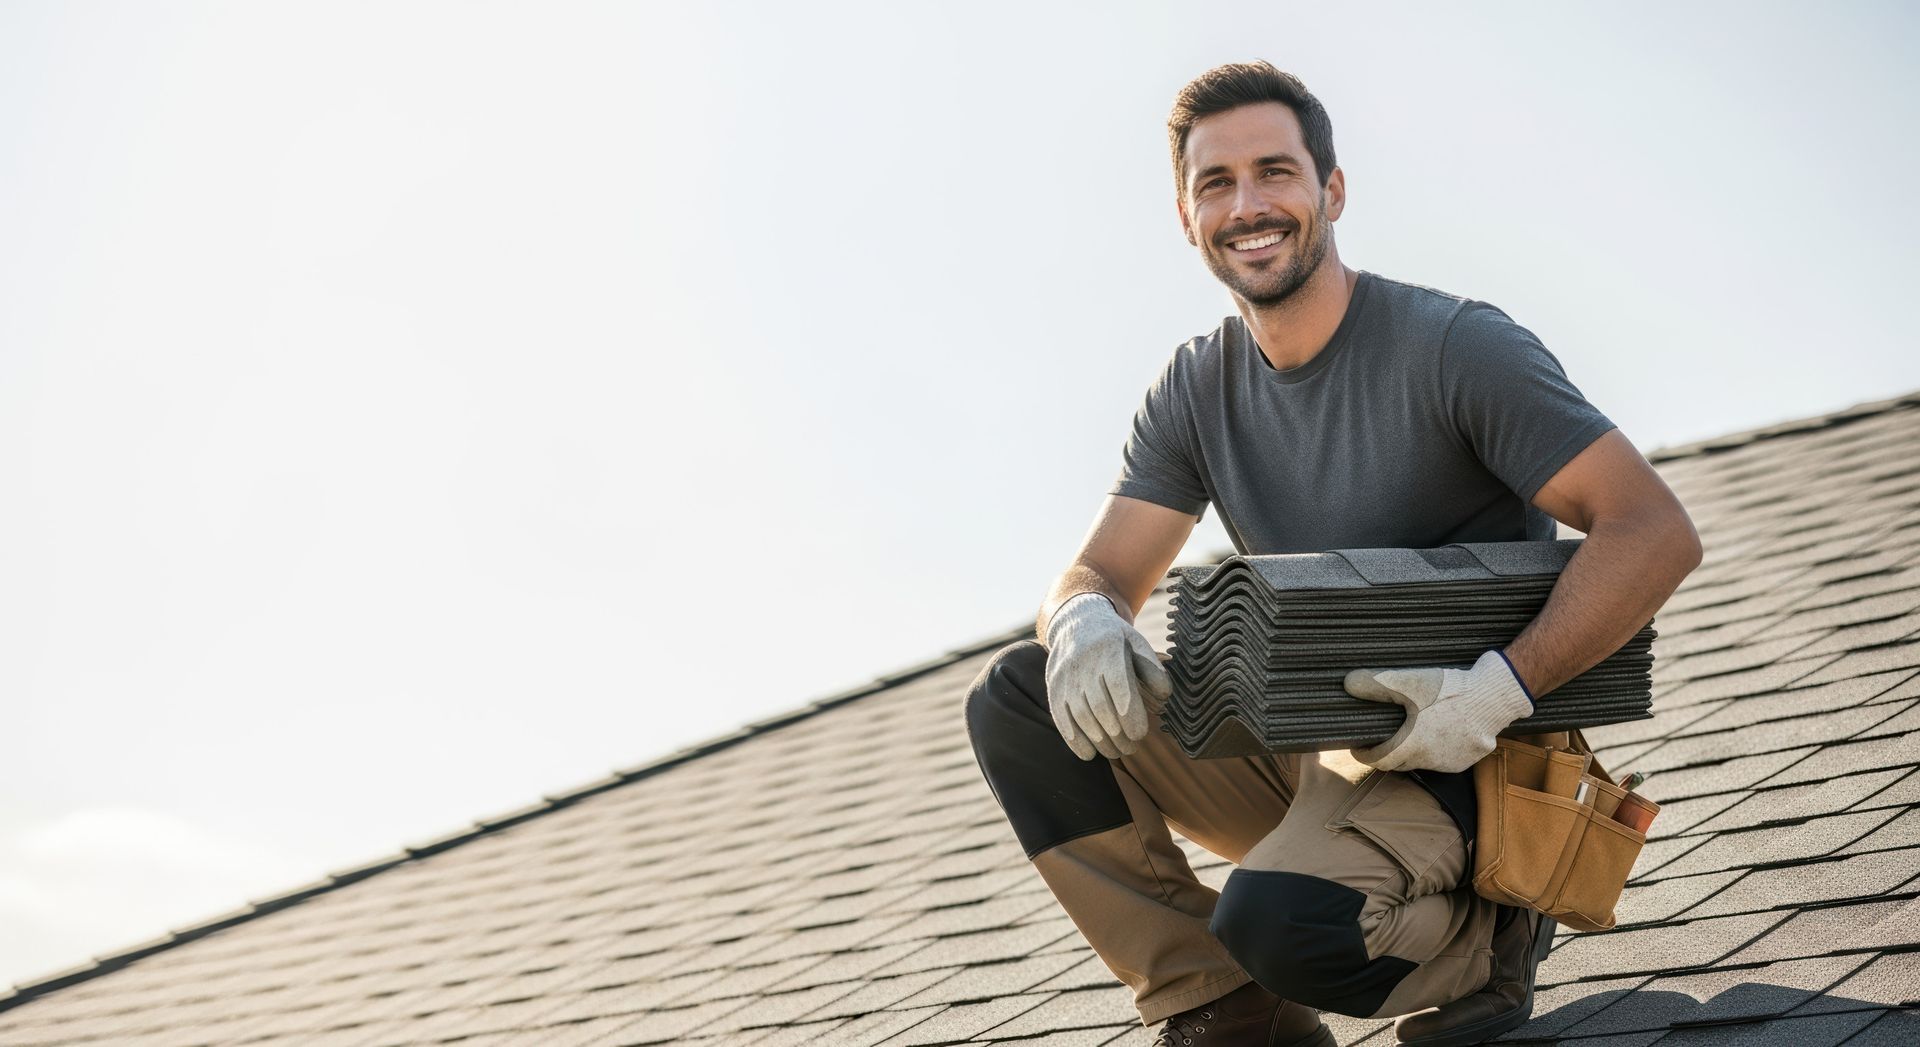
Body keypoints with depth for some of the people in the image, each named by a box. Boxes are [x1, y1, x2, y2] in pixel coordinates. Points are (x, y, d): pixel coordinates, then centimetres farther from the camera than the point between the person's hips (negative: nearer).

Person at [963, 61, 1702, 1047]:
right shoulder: (1194, 391, 5)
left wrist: (1501, 689, -32)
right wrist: (1082, 620, -26)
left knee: (1278, 917, -35)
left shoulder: (1456, 346, -14)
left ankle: (1485, 938, 0)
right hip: (1296, 754, 7)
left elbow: (1657, 533, -20)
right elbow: (1102, 571, 1)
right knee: (1016, 697, -8)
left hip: (1458, 761, -6)